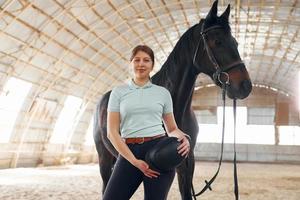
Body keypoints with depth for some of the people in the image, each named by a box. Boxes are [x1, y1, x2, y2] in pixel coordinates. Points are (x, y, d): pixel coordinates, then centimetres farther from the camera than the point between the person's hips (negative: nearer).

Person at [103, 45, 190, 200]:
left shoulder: (163, 92, 10)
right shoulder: (119, 92, 6)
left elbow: (172, 128, 15)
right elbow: (112, 132, 0)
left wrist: (183, 138, -9)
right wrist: (134, 161, -11)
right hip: (129, 153, 0)